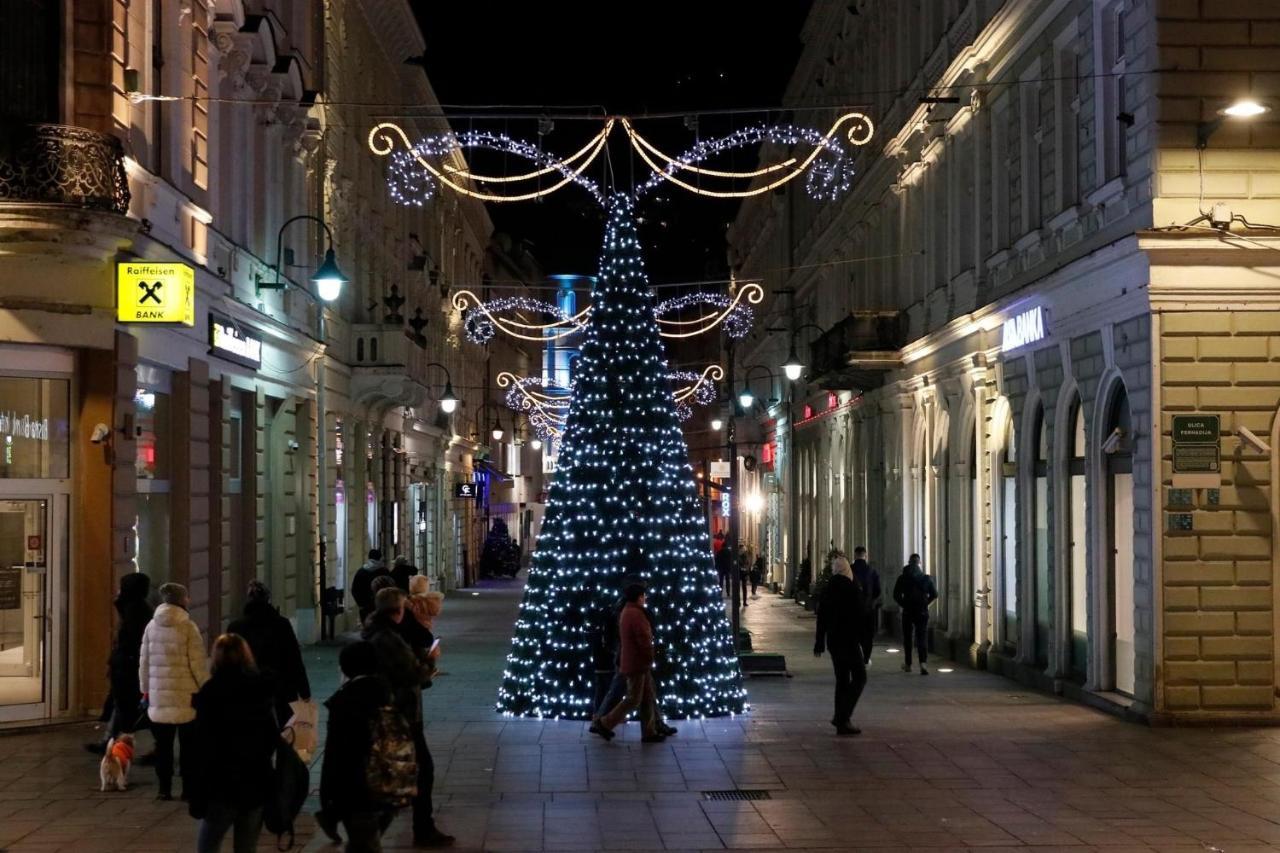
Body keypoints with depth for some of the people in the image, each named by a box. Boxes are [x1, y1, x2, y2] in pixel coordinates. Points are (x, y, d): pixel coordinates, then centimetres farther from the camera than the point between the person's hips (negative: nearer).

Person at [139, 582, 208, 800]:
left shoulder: (151, 626, 5)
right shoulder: (188, 627, -9)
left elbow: (144, 661, 9)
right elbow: (198, 662, -9)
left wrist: (145, 689, 18)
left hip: (159, 695, 4)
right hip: (186, 694, -4)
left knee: (163, 744, 9)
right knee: (188, 744, 5)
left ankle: (164, 788, 8)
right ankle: (188, 788, 5)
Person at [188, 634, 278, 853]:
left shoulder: (210, 694, -9)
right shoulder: (263, 690, 6)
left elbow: (202, 749, -11)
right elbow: (273, 739, 10)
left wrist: (196, 796, -7)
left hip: (222, 786, -4)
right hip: (257, 785, 4)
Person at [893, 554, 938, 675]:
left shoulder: (903, 578, -2)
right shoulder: (926, 578, -1)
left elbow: (896, 595, -4)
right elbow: (934, 594, 0)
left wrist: (903, 604, 10)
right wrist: (925, 603, 11)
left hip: (907, 611, 0)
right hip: (922, 612, 0)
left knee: (907, 638, 14)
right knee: (922, 637, -2)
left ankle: (908, 664, 20)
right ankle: (923, 663, -21)